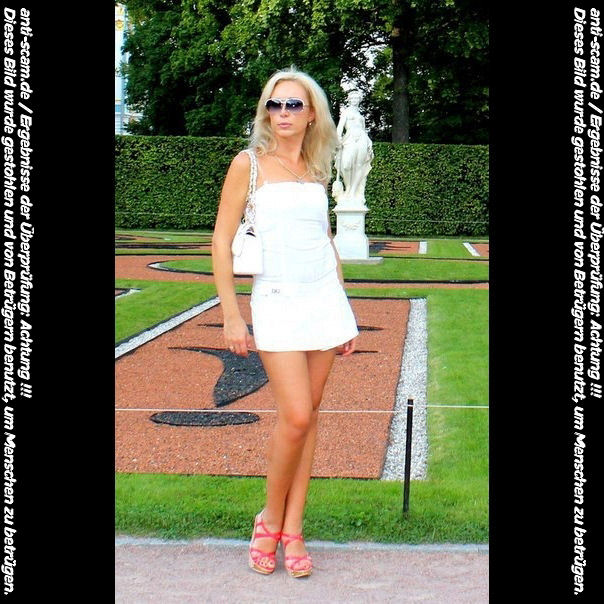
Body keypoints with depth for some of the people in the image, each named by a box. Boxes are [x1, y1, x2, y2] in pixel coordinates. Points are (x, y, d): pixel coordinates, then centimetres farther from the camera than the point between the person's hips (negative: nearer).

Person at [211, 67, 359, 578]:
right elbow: (222, 241, -3)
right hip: (276, 301, -4)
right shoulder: (249, 163, -1)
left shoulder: (316, 170, 12)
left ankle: (293, 528, 12)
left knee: (308, 413, 4)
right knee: (296, 416, -12)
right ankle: (271, 520, 9)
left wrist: (345, 313, 16)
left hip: (324, 296, 4)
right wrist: (231, 314, -9)